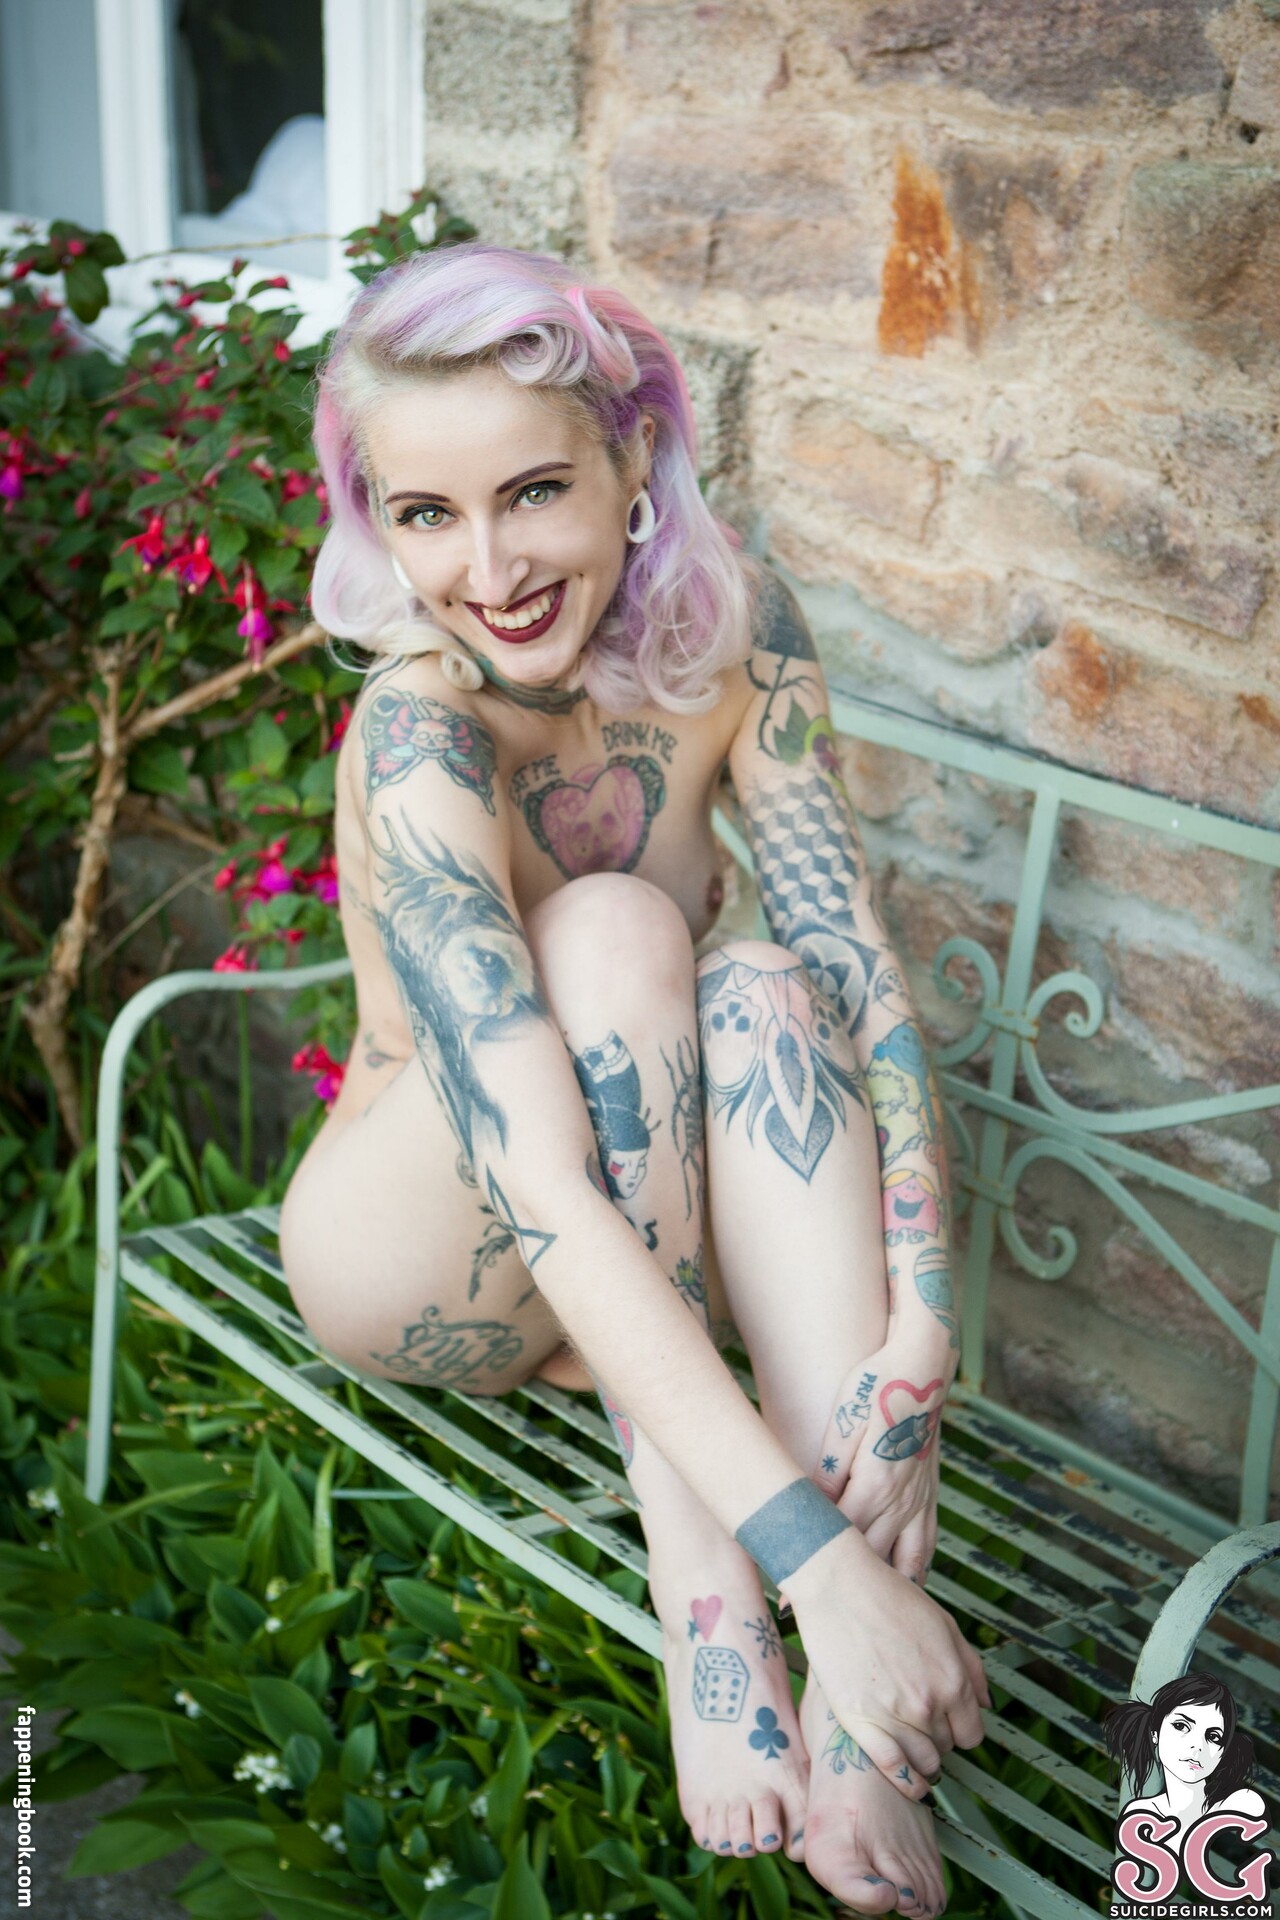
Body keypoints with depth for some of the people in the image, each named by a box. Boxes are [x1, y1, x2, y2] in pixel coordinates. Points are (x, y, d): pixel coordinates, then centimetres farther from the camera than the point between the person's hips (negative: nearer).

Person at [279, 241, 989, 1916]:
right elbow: (541, 1188, -39)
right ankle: (700, 1593, -29)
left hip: (655, 1234, 4)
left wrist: (918, 1323, -32)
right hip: (416, 1251, -4)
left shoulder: (728, 624, -14)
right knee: (616, 926, -31)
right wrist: (817, 1557, -45)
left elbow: (862, 972, -18)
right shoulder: (421, 733, -30)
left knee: (769, 990, -29)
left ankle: (862, 1768, -36)